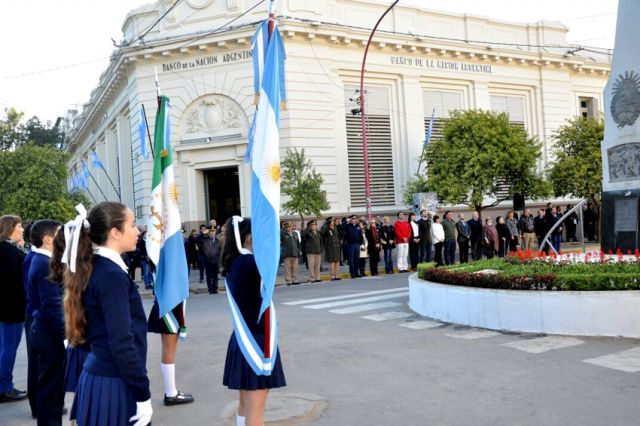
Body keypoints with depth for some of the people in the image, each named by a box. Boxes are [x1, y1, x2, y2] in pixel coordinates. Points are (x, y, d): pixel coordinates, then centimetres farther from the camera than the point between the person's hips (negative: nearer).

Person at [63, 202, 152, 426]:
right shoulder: (112, 276, -19)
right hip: (114, 385, -9)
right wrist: (143, 395, -17)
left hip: (98, 376, 9)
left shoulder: (95, 269, 8)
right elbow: (121, 343, -22)